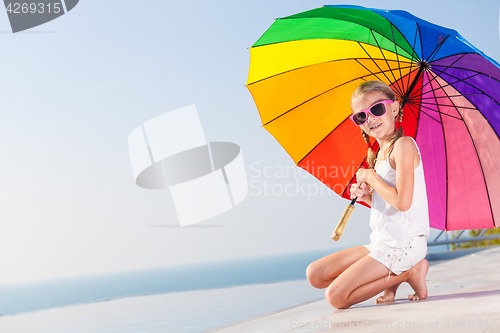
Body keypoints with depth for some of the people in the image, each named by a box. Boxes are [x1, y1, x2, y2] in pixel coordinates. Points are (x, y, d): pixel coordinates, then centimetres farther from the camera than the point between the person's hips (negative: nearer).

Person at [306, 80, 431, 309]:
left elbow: (402, 202, -24)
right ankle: (393, 277, 4)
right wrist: (367, 196, 2)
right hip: (381, 244, 9)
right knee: (315, 274, 6)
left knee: (336, 297, -17)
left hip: (403, 244, -9)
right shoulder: (379, 154, 15)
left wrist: (371, 177, -10)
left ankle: (409, 273, -4)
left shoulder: (403, 145, -12)